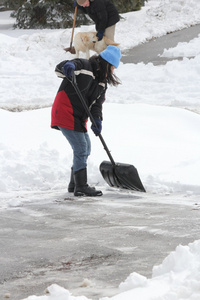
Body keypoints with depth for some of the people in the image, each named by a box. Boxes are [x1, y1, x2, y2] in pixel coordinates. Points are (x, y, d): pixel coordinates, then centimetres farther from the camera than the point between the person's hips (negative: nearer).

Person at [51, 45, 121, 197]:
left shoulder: (102, 82, 11)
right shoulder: (83, 66, -13)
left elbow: (97, 103, 3)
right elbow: (60, 68, -23)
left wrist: (97, 120, -15)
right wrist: (67, 67, -49)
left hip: (79, 117, 10)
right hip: (65, 114, -10)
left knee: (86, 148, 16)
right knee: (81, 148, -12)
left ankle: (74, 184, 28)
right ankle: (81, 187, -7)